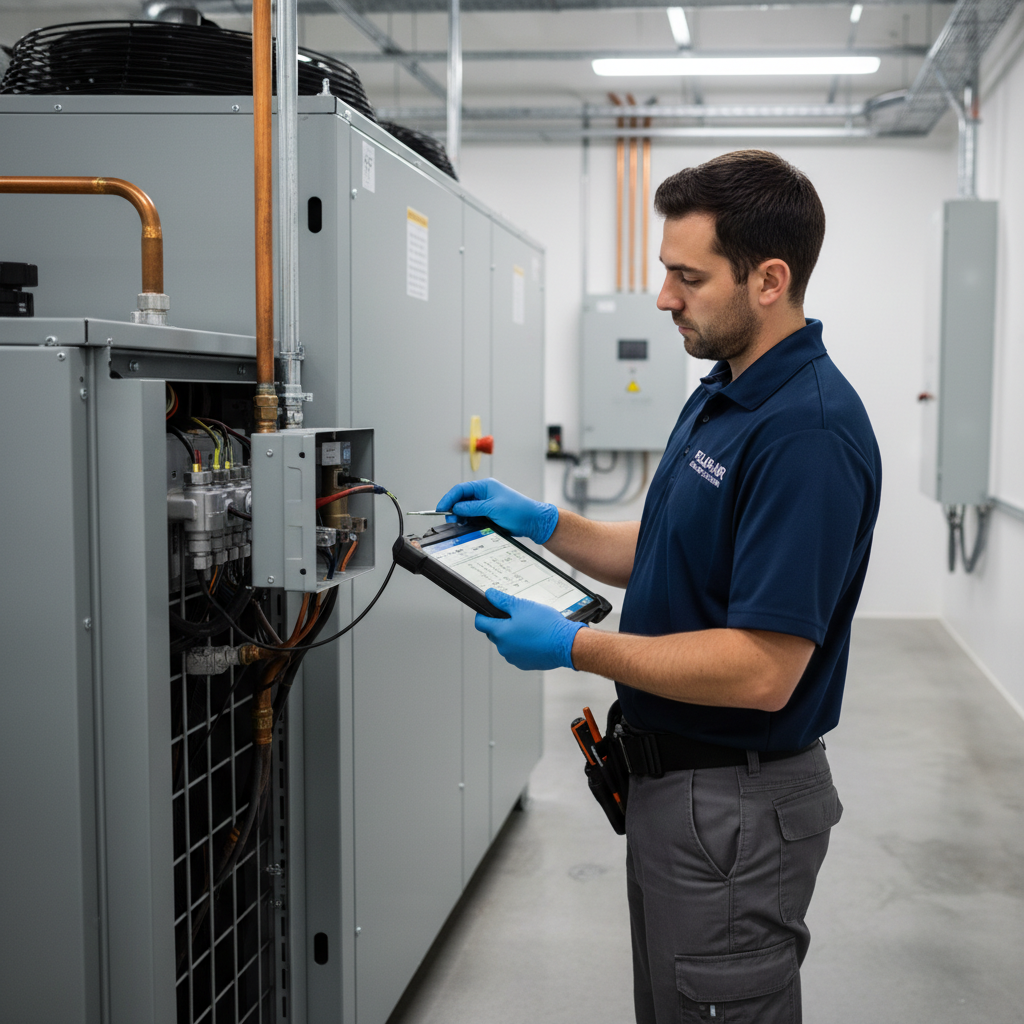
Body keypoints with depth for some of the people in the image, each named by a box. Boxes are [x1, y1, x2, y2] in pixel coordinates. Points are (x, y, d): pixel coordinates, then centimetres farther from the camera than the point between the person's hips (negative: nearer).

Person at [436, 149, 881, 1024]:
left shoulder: (809, 433, -25)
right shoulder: (720, 395, 7)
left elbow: (762, 671, -28)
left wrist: (574, 646, -23)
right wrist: (545, 523, 4)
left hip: (734, 805, -10)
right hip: (671, 780, 10)